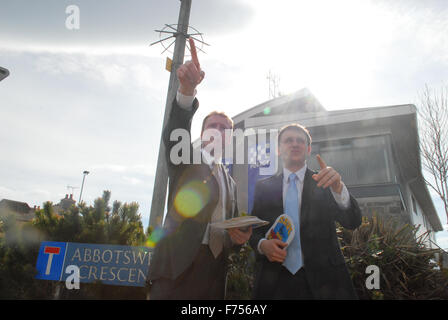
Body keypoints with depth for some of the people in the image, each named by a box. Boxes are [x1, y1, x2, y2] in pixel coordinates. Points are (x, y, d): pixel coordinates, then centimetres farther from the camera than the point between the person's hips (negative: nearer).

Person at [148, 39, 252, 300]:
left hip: (214, 271, 5)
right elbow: (175, 132, -15)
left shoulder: (231, 183, 21)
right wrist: (187, 90, -33)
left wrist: (240, 237, -1)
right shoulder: (186, 160, 7)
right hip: (178, 265, -4)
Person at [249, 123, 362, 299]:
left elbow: (353, 222, -9)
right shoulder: (263, 186, 4)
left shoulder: (324, 183, 1)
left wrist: (338, 187, -26)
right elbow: (253, 230, 7)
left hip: (322, 277, 0)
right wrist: (262, 244, -14)